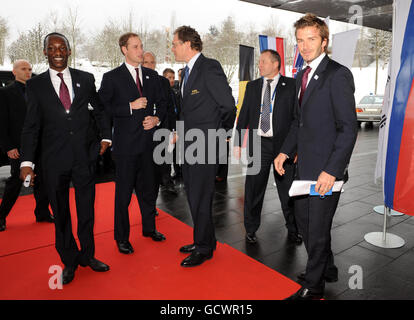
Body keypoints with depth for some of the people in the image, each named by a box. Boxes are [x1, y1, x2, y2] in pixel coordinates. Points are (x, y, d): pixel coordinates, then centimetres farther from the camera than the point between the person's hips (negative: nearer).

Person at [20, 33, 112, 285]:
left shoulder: (86, 79, 5)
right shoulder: (36, 85, 4)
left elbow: (100, 110, 15)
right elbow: (31, 126, 1)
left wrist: (106, 137, 5)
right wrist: (27, 161, -6)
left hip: (85, 155, 1)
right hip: (55, 159, 0)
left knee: (87, 210, 11)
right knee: (61, 213, 10)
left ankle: (87, 255, 30)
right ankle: (69, 260, 29)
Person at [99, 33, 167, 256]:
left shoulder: (152, 76, 12)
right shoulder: (111, 78, -1)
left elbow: (161, 102, 17)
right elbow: (103, 108, -7)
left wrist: (157, 118, -2)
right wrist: (130, 106, -14)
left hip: (149, 140, 4)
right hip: (125, 143, -4)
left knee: (148, 188, 15)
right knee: (123, 192, 4)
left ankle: (149, 228, 32)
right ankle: (121, 237, 19)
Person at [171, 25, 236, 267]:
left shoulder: (210, 67, -13)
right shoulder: (189, 71, 16)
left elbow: (228, 104, -16)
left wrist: (223, 131, -3)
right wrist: (182, 132, 12)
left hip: (205, 144, -9)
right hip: (189, 144, 9)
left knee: (200, 198, 0)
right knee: (194, 196, 17)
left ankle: (204, 248, 18)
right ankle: (204, 240, 34)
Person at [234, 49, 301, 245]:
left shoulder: (291, 85, 2)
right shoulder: (252, 86, 11)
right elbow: (244, 115, 11)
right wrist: (238, 143, 5)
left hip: (283, 144, -2)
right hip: (258, 143, 2)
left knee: (287, 189, 8)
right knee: (253, 188, 7)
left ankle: (292, 230, 27)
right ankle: (251, 229, 24)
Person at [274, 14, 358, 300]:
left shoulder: (338, 75, -13)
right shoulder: (302, 76, 14)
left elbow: (349, 128, -17)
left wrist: (331, 170, -22)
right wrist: (286, 151, 9)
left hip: (326, 169, -8)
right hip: (305, 165, 8)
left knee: (318, 228, 5)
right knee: (303, 220, 19)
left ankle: (313, 287, 27)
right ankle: (327, 269, 43)